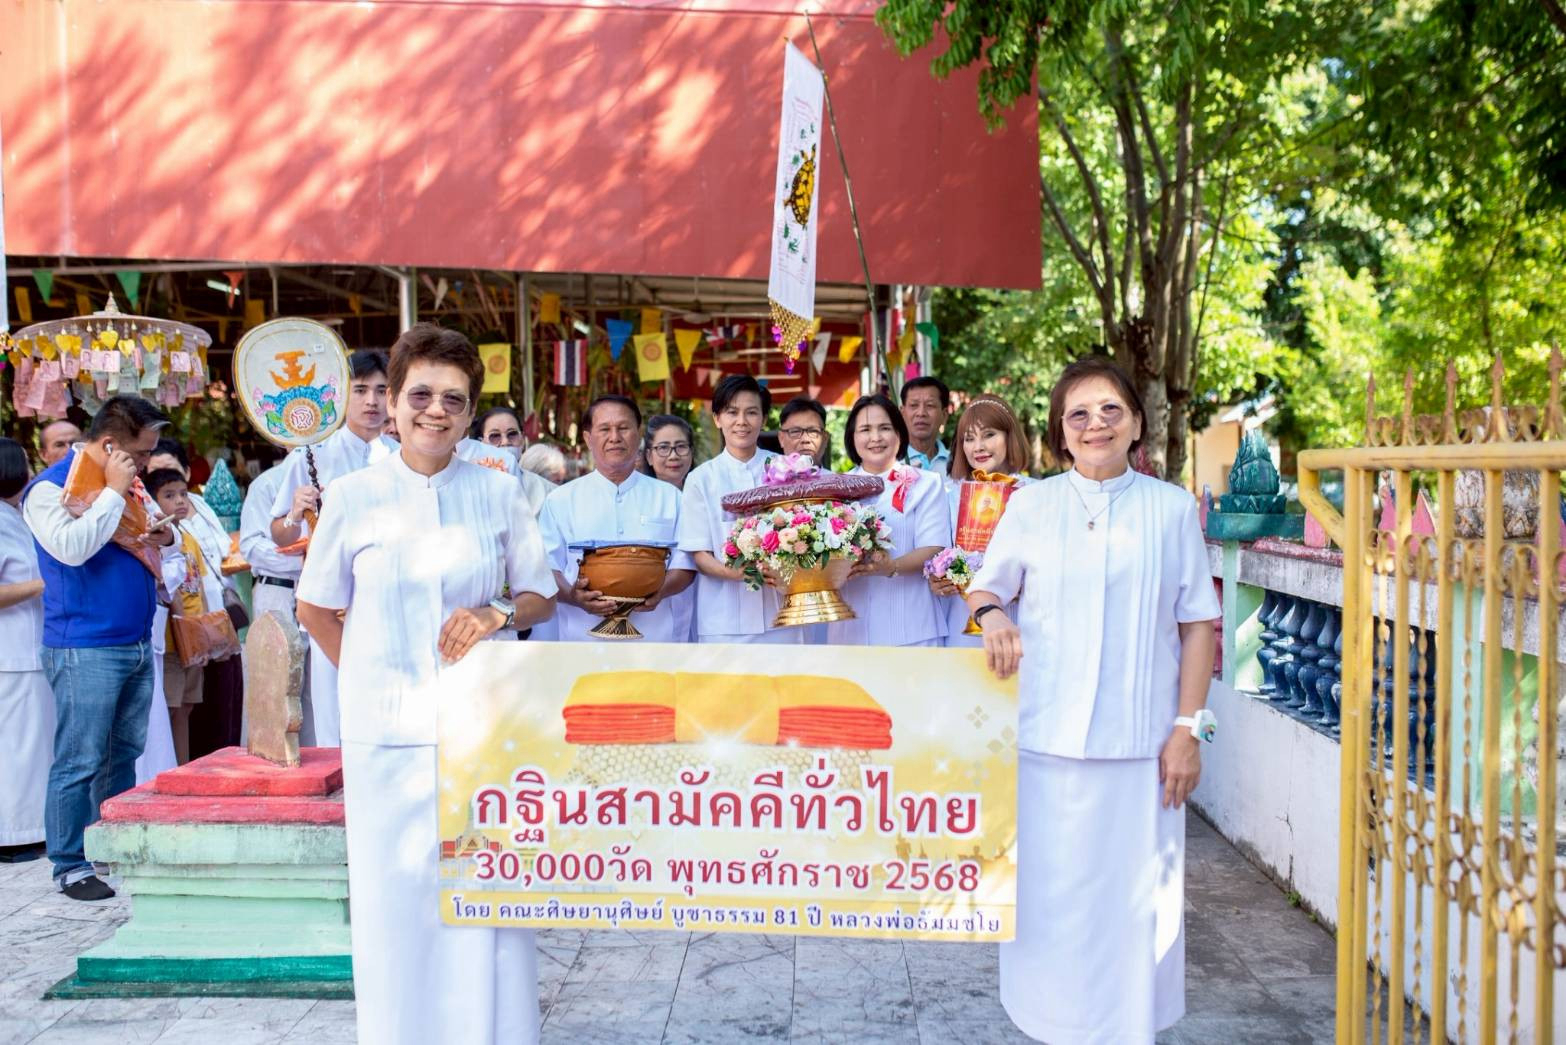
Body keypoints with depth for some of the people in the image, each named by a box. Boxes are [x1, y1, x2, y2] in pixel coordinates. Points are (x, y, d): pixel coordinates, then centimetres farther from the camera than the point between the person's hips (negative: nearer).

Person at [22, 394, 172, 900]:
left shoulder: (126, 483, 15)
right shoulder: (50, 487, -7)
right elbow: (71, 547, -23)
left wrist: (162, 536, 8)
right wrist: (113, 493, -18)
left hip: (136, 644, 8)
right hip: (85, 649, -8)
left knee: (123, 755, 13)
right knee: (79, 763, -3)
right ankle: (69, 865, 6)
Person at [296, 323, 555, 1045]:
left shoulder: (498, 494, 2)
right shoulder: (353, 496, 1)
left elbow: (541, 597, 10)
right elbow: (316, 611, 11)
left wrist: (499, 615, -9)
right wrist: (371, 677, 5)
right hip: (386, 727, 0)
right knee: (393, 891, 6)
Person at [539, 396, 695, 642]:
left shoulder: (669, 497, 12)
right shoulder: (561, 500, 10)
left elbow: (685, 566, 9)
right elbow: (548, 568, 5)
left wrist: (661, 591, -13)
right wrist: (573, 596, -16)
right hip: (584, 637, -1)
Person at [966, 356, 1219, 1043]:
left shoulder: (1172, 508, 3)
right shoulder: (1031, 504, 4)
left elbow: (1197, 625, 5)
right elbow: (986, 587, 13)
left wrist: (1188, 727, -1)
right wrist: (991, 613, -11)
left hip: (1140, 740, 0)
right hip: (1045, 734, 1)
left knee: (1134, 892, 7)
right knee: (1047, 888, 9)